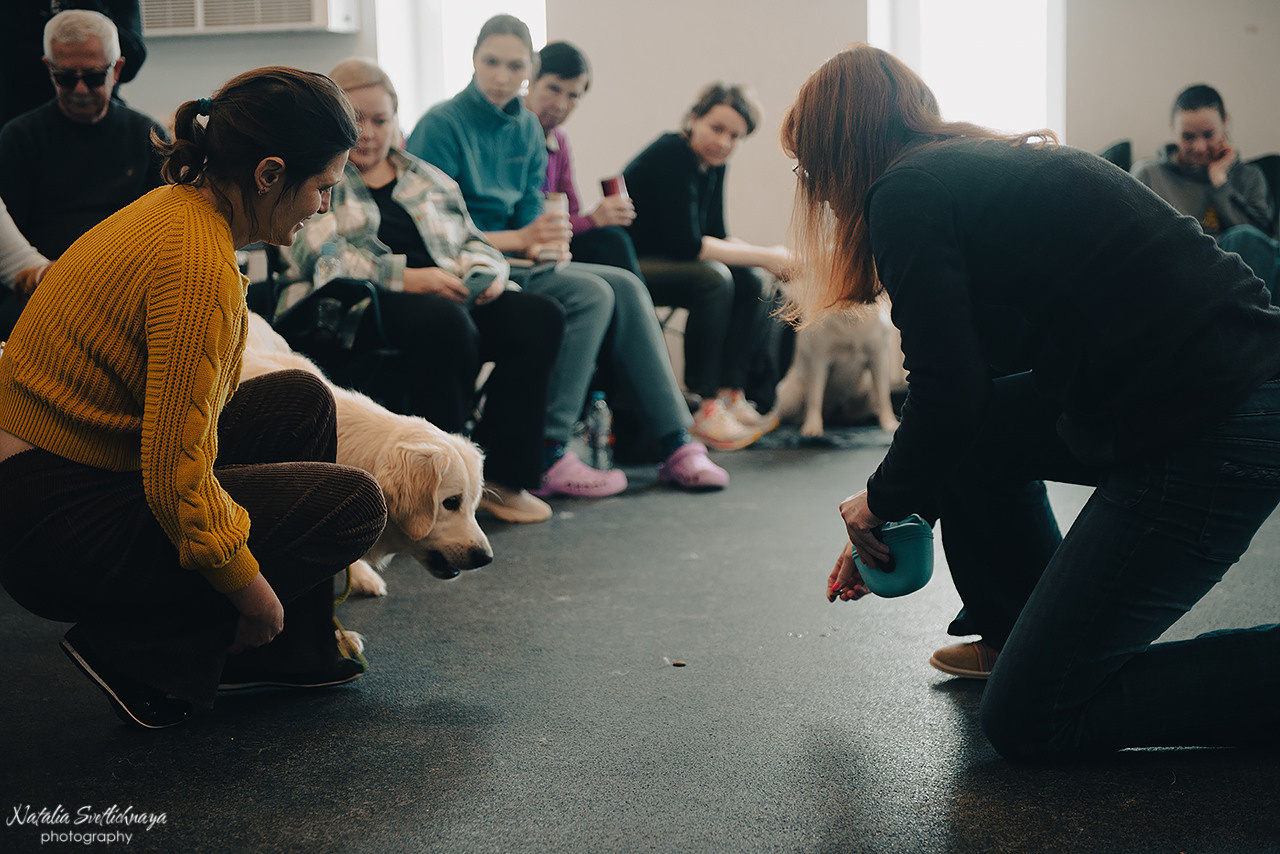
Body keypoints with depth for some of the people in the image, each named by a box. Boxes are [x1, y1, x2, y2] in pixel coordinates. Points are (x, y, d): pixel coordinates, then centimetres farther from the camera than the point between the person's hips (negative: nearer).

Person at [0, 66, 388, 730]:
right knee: (352, 502, -4)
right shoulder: (197, 263, -24)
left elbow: (194, 405, 20)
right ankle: (138, 654, -1)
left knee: (301, 401, 15)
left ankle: (294, 652, 21)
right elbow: (175, 475, -25)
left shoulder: (179, 208, 7)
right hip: (60, 534, -10)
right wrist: (251, 590, -10)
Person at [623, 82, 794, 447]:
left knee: (751, 282, -4)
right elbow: (686, 244, -27)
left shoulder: (712, 162, 5)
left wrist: (772, 259, -9)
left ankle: (729, 393, -2)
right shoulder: (672, 156, -21)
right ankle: (704, 407, -24)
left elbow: (715, 236, 9)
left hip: (661, 262, 9)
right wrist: (764, 256, -22)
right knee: (713, 278, -29)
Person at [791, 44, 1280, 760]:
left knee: (1030, 720, -4)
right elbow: (970, 382, 28)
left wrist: (883, 501, 9)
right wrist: (891, 518, 33)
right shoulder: (986, 164, 21)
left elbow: (948, 400, -12)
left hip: (1215, 428, -10)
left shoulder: (906, 194, -7)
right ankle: (1021, 634, 32)